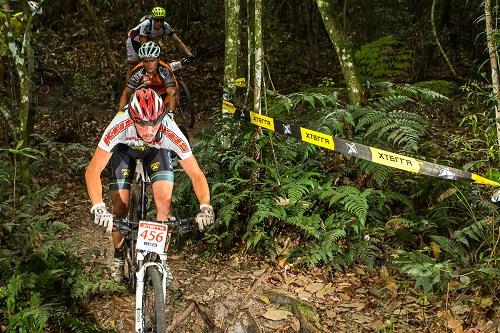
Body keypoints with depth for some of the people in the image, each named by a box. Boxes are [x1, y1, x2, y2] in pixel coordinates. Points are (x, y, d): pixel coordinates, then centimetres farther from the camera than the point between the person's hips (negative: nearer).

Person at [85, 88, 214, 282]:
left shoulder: (171, 132, -40)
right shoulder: (120, 126, -42)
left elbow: (196, 174, -34)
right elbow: (93, 171, -40)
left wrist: (205, 207, -51)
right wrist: (98, 207, -55)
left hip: (156, 151, 0)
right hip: (124, 149, 0)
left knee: (164, 198, -20)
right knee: (120, 207, -9)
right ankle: (119, 256, 19)